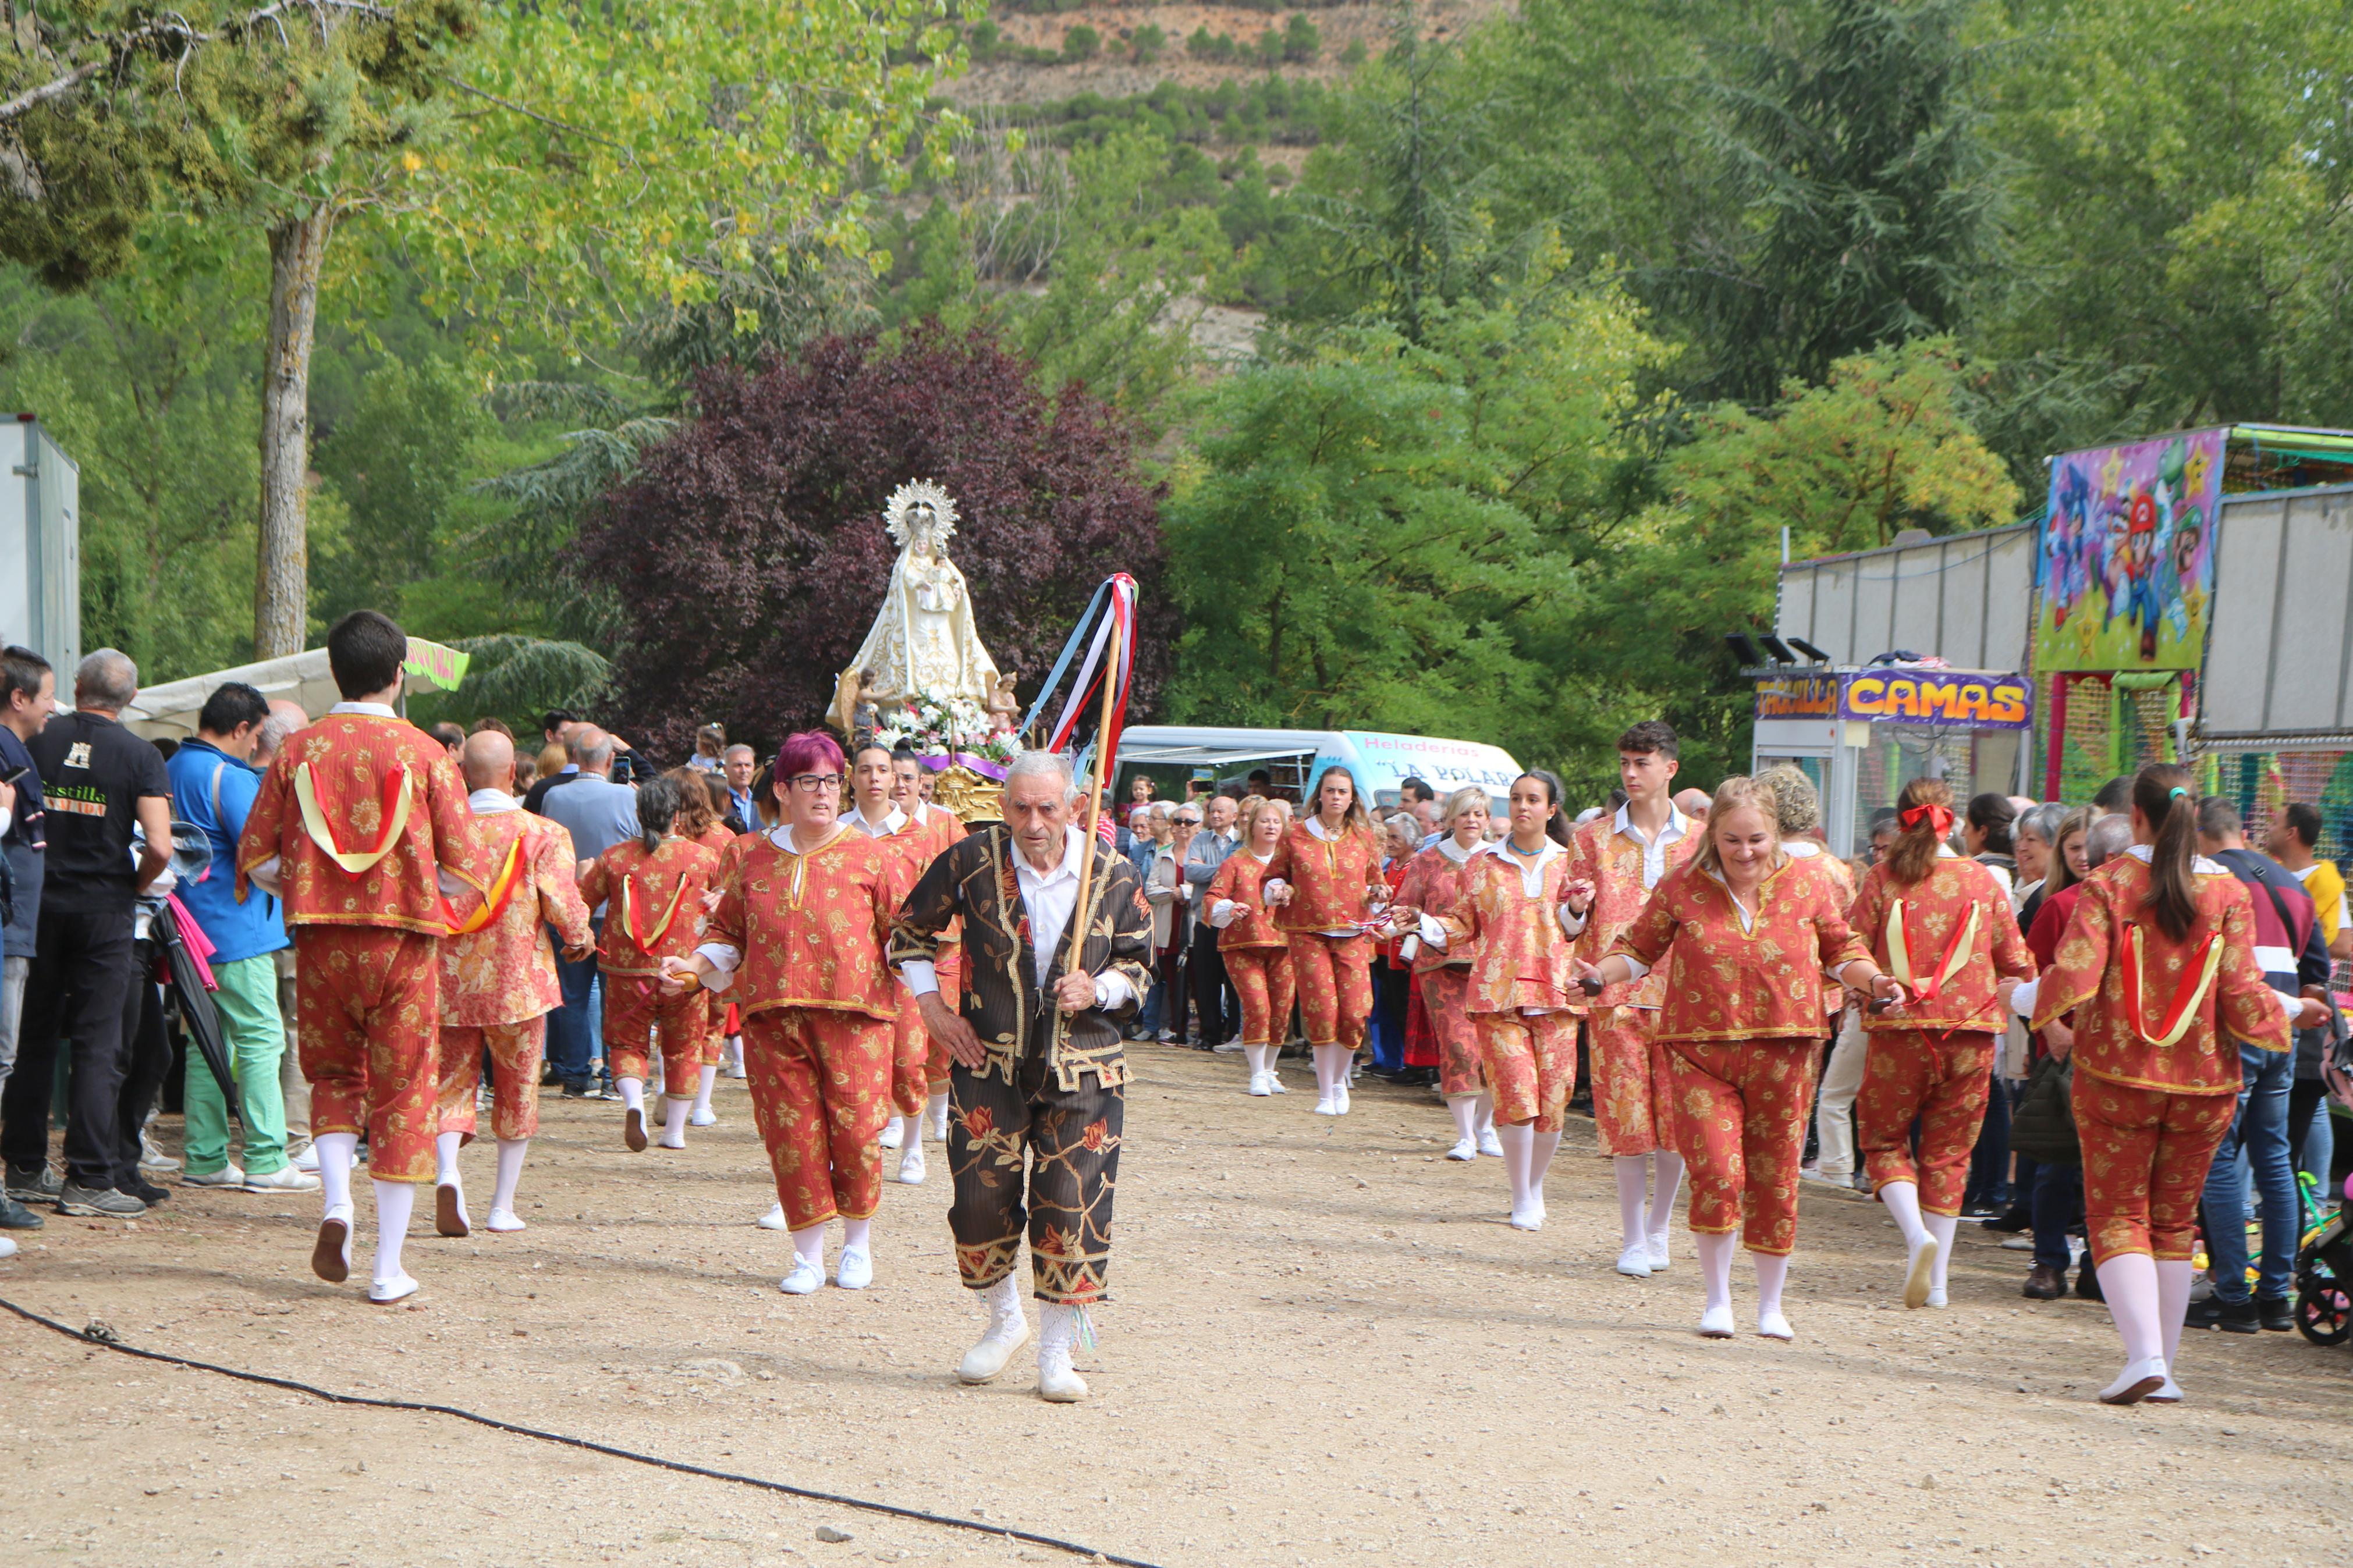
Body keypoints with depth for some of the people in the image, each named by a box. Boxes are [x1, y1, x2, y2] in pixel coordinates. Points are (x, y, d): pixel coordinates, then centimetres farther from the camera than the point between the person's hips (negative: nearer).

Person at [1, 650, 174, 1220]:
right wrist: (133, 888, 4)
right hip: (102, 908, -3)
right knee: (98, 1045, 0)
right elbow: (159, 847, -14)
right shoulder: (140, 756, -5)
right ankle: (90, 1180, -3)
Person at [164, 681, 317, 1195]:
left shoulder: (172, 769, 14)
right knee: (261, 1039, -6)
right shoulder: (229, 777, -16)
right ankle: (265, 1161, -7)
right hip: (235, 927, -9)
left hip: (193, 929, 9)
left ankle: (204, 1159, 14)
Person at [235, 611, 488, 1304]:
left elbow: (257, 863, 0)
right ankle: (389, 1268, 6)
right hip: (404, 942, -2)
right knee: (403, 1091, 6)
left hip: (322, 940, 2)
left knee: (333, 1074, 21)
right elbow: (463, 874, -5)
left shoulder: (297, 752, 0)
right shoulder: (425, 754, -5)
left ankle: (336, 1200, -3)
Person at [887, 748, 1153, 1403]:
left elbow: (1138, 965, 10)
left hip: (1083, 1067, 0)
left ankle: (1057, 1351, 11)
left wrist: (1097, 990, -11)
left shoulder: (1113, 876, -2)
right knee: (982, 1195, -1)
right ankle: (1005, 1319, 26)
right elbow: (910, 932, 11)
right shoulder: (972, 861, -3)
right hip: (990, 1061, 0)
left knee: (1073, 1205, -2)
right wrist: (932, 1005, 2)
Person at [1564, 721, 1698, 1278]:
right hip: (1616, 990, 0)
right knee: (1627, 1113, -3)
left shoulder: (1700, 840, 8)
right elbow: (1572, 925, 9)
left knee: (1678, 1117, 0)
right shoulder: (1593, 837, 7)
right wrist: (1577, 908, -13)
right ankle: (1633, 1241, 9)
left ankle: (1659, 1230, 20)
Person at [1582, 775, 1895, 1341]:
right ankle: (1717, 1300, 9)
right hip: (1702, 1050, -1)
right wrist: (1599, 975, -9)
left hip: (1784, 1051, 1)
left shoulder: (1808, 882, 3)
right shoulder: (1683, 886, 0)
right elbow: (1639, 949, 9)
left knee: (1775, 1181, 7)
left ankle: (1771, 1304, 24)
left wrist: (1874, 981, -4)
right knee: (1716, 1173, -11)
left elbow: (1842, 952, 14)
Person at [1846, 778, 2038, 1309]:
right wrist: (2001, 992, 28)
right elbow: (2016, 962, 8)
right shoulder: (1983, 881, 3)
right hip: (1971, 1033, 2)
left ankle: (1917, 1232, -13)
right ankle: (1937, 1280, 10)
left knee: (1884, 1139, 13)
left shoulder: (1882, 879, -4)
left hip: (1900, 1028, -2)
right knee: (1949, 1151, 11)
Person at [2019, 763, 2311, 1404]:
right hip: (2203, 1085, 2)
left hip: (2115, 1078, -2)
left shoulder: (2107, 886, -8)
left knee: (2118, 1217, 4)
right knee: (2174, 1223, 14)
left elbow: (2073, 979, -16)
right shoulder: (2228, 893, -3)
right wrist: (2290, 1011, 13)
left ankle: (2144, 1354, -15)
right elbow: (2243, 997, -7)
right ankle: (2163, 1370, 18)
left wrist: (2027, 998, 5)